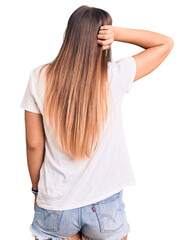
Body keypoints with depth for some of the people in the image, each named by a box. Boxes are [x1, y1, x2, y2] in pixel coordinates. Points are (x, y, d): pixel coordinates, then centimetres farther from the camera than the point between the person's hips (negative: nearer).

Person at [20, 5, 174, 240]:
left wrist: (37, 188, 10)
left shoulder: (39, 78, -11)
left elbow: (34, 144, -5)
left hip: (56, 205, 1)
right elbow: (166, 43, 0)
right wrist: (115, 32, -12)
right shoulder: (115, 76, -14)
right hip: (105, 206, 0)